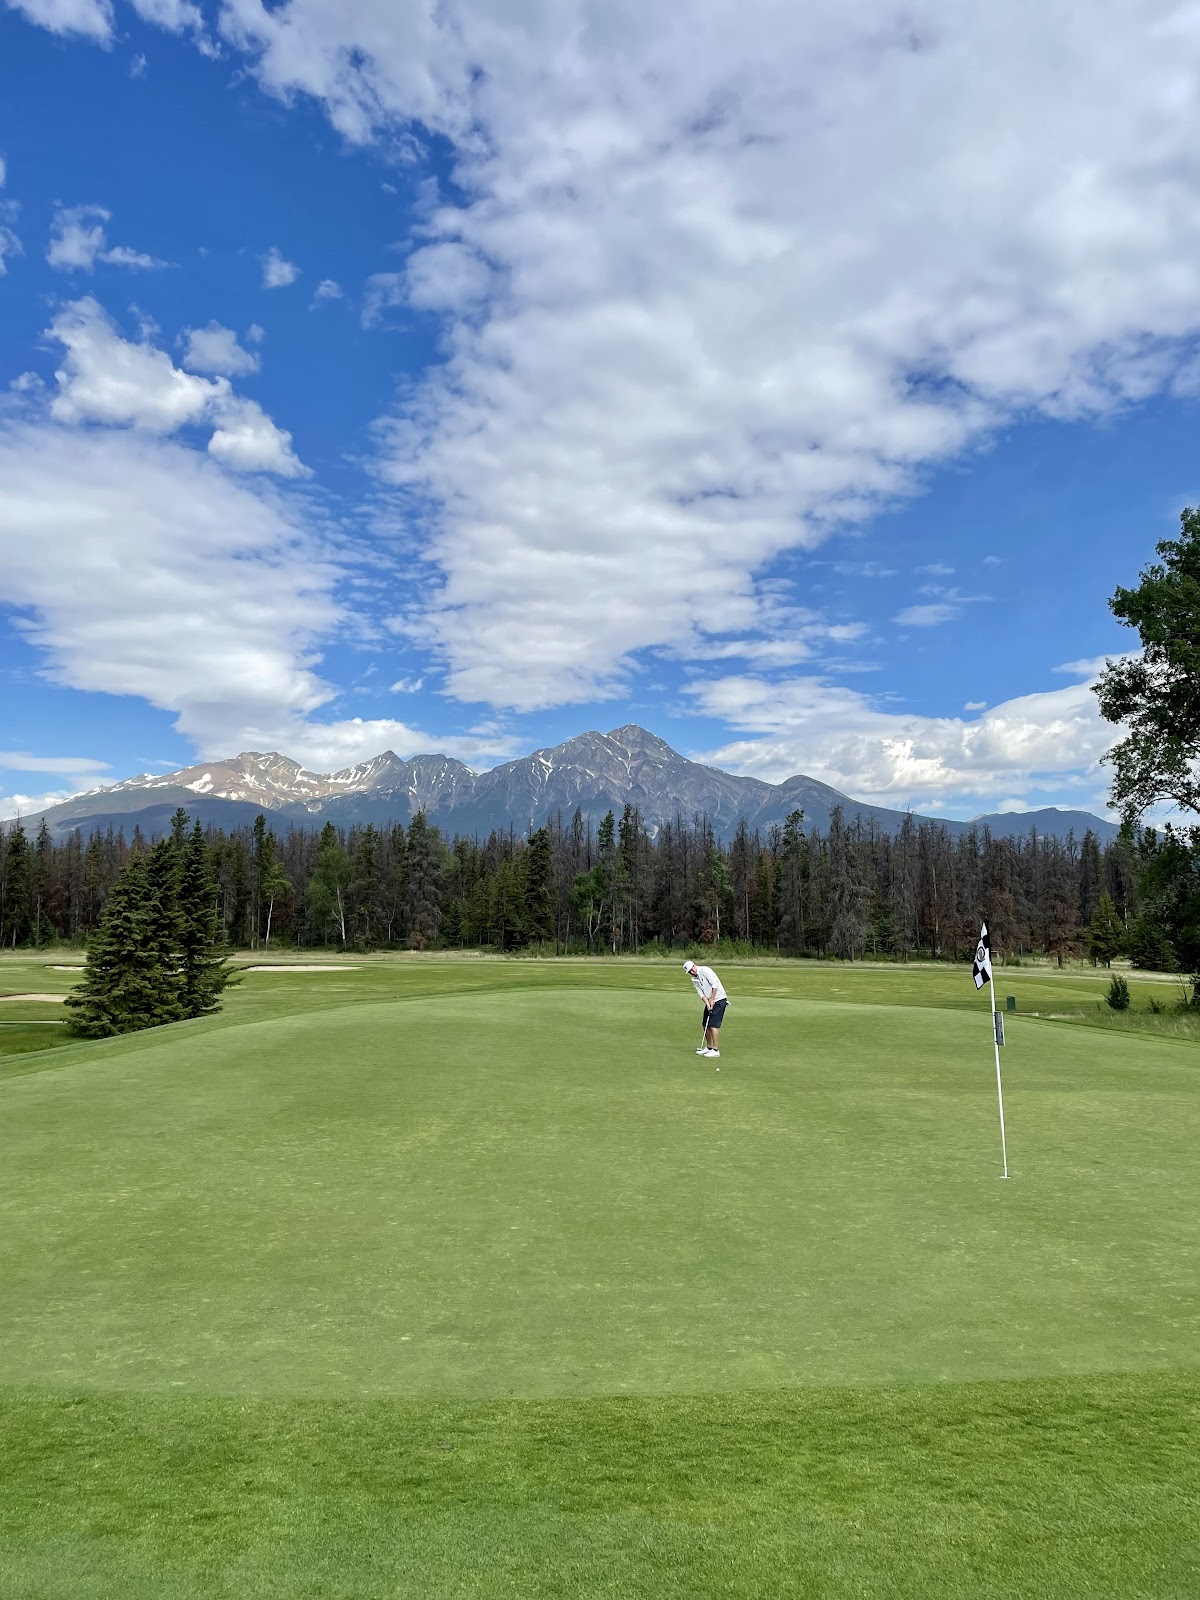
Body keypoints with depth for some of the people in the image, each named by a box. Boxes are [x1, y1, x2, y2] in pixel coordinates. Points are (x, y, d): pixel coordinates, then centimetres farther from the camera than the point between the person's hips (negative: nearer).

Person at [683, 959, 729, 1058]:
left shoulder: (705, 970, -14)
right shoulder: (693, 979, 9)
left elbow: (715, 984, -20)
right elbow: (701, 993, 2)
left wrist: (712, 999, -16)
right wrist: (707, 1003, -13)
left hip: (719, 999, -8)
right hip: (709, 1001, 8)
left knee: (713, 1025, -12)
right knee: (706, 1025, 10)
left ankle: (716, 1050, -8)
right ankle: (709, 1047, 24)